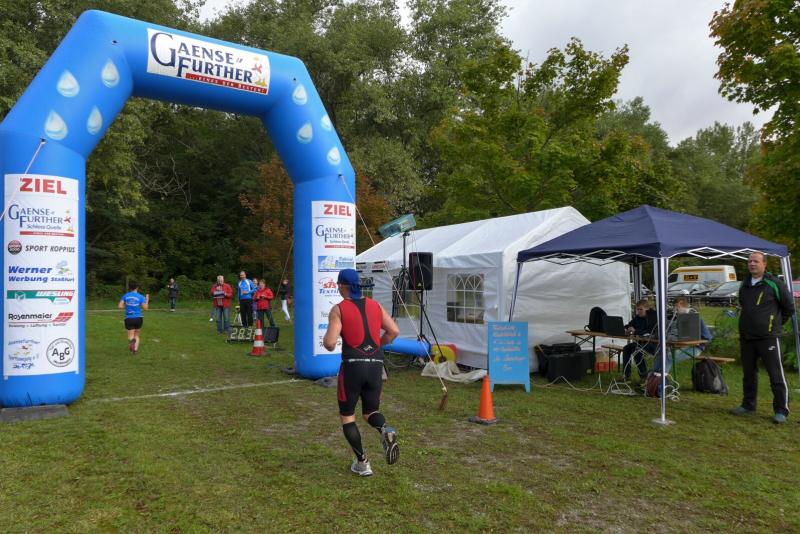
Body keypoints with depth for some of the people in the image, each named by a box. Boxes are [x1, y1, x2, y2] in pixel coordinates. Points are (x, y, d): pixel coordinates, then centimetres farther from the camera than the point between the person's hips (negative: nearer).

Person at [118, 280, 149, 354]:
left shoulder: (125, 296, 0)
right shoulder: (140, 297, -5)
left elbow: (120, 306, -3)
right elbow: (145, 308, -5)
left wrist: (126, 306, 15)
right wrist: (147, 300, 10)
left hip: (129, 318, 0)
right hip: (138, 318, 0)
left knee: (131, 336, 1)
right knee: (136, 335, 18)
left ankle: (131, 340, -34)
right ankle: (135, 349, 11)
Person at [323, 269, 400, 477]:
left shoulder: (338, 309, -4)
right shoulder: (375, 305, 9)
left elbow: (330, 344, -12)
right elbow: (394, 331, 4)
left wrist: (325, 340, 11)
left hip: (352, 366, -4)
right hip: (376, 366, 4)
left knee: (347, 416, 16)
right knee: (370, 412, 20)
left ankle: (362, 463, 13)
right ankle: (386, 430, -14)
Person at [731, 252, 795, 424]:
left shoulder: (774, 284, -7)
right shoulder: (744, 285, 12)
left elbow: (789, 307, 0)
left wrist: (776, 323, 6)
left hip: (768, 338, -6)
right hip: (746, 338, 6)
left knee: (776, 375, -3)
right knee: (749, 374, 14)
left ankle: (781, 410, 4)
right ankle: (748, 405, 25)